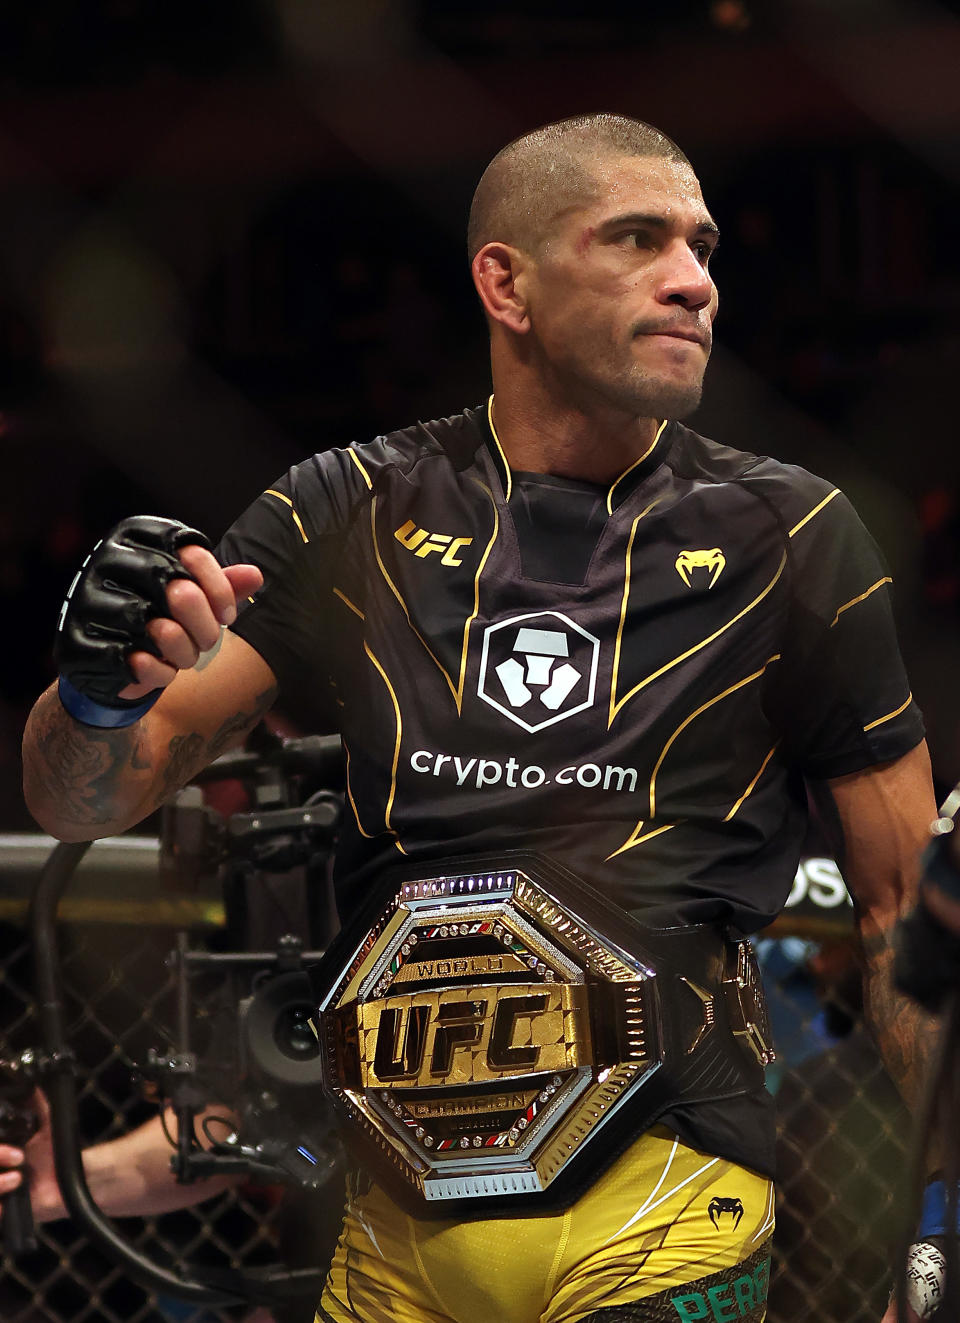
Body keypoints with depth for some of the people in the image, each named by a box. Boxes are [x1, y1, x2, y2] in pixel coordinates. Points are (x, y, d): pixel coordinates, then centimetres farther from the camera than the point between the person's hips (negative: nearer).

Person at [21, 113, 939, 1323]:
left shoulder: (787, 535, 5)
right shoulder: (351, 518, 6)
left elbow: (904, 903, 8)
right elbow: (79, 803, 3)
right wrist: (101, 696, -21)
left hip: (663, 1179, -1)